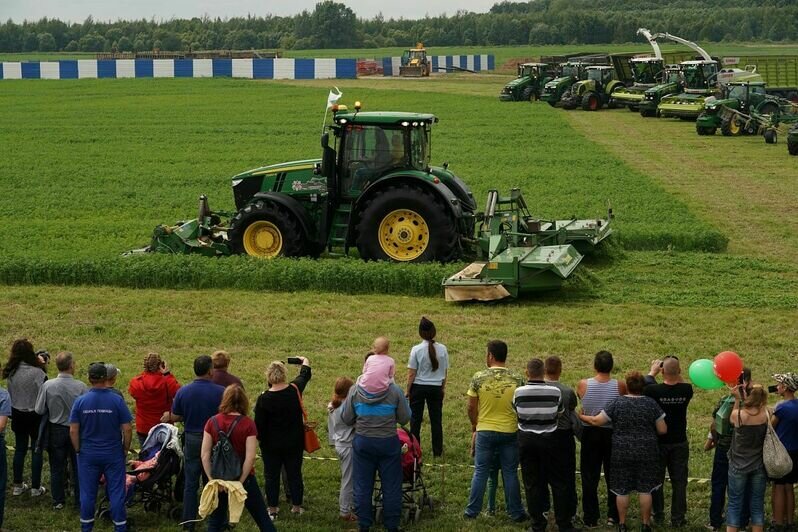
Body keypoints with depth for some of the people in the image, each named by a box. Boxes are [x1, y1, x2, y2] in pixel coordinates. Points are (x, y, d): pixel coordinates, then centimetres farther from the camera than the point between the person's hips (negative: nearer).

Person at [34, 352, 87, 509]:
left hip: (55, 431, 1)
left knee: (57, 467, 15)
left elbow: (39, 410, -8)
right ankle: (79, 501, 20)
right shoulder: (80, 387, -19)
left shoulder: (47, 385, -15)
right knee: (77, 467, 13)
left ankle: (58, 501, 22)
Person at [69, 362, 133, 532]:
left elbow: (73, 431, -5)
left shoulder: (80, 401, -7)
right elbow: (127, 429, -9)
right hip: (113, 454, -1)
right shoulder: (117, 400, -11)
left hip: (88, 455, 1)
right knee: (116, 493, 5)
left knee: (87, 493, 10)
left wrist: (78, 450, 8)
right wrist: (125, 449, 6)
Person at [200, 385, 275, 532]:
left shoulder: (212, 422, -6)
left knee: (215, 520, 14)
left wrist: (211, 479, -4)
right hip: (243, 477, -2)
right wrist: (240, 481, -13)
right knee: (262, 518, 10)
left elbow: (205, 455, -7)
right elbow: (250, 457, -18)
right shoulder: (248, 424, -13)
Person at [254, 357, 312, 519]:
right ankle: (297, 507, 21)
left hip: (271, 445, -2)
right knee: (294, 474, 14)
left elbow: (259, 424, -11)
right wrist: (305, 361, 32)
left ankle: (272, 509, 15)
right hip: (294, 443, 2)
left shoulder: (264, 399, -18)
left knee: (271, 476, 10)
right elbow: (305, 375, 12)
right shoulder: (295, 390, -10)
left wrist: (260, 439, 7)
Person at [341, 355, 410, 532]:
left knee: (363, 486, 12)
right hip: (389, 443, -1)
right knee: (391, 487, 10)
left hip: (363, 442, 2)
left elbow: (346, 419, -1)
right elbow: (405, 418, -4)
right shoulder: (394, 391, -13)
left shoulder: (355, 391, -8)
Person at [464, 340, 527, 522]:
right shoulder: (517, 379, -7)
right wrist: (519, 425, 17)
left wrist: (474, 426, 13)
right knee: (510, 473, 9)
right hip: (510, 432, 1)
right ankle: (516, 513, 15)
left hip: (485, 432, 0)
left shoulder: (479, 378, -10)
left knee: (480, 473, 9)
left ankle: (472, 511, 15)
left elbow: (471, 407, -4)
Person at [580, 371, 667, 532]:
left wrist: (581, 416, 11)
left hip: (622, 452, 0)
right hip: (646, 452, 0)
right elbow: (662, 430, -2)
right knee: (645, 489, 7)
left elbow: (597, 421, -6)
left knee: (622, 489, 8)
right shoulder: (651, 403, -4)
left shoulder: (617, 403, -7)